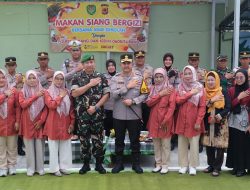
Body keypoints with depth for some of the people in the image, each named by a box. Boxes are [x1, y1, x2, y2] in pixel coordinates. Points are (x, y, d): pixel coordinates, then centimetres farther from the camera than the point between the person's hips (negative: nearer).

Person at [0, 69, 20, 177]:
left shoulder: (13, 91, 1)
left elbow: (17, 107, -1)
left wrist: (17, 121, -6)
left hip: (11, 124, 0)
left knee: (12, 147, 8)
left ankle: (12, 166, 19)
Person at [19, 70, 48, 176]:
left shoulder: (42, 92, 3)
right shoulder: (22, 92, 5)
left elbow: (46, 108, 0)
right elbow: (23, 104, -13)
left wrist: (41, 121, -9)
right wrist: (36, 96, -16)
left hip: (39, 123, 0)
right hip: (27, 123, 0)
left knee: (39, 146, 2)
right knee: (29, 146, 4)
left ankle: (40, 168, 12)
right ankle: (30, 168, 12)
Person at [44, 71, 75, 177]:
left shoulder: (66, 92, 10)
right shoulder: (48, 92, 1)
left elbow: (71, 109, 8)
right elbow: (51, 105, -17)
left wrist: (72, 123, 2)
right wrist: (60, 96, -13)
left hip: (65, 124, 4)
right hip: (53, 124, -3)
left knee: (65, 147, 7)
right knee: (54, 147, 3)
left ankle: (64, 167, 17)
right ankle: (55, 168, 9)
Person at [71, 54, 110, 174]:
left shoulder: (101, 77, 3)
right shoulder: (77, 77, 2)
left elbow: (106, 94, -2)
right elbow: (74, 93, -11)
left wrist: (95, 107, -12)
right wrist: (90, 84, -14)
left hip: (97, 114, 0)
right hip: (82, 114, 0)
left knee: (98, 139, 5)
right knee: (84, 140, 7)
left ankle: (99, 164, 18)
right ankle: (85, 164, 20)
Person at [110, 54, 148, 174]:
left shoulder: (140, 77, 0)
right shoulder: (115, 78, 1)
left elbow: (145, 95, -5)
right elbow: (114, 94, -12)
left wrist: (132, 101, -17)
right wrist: (127, 87, -14)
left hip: (134, 115, -1)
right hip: (119, 115, 1)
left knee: (135, 140, 9)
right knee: (119, 140, 11)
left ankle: (136, 163, 22)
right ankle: (119, 163, 23)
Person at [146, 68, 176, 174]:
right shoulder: (152, 89, 10)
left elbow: (172, 106, -11)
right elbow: (148, 103, -4)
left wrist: (166, 120, -17)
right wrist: (160, 95, -13)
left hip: (165, 120, -4)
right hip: (154, 120, 5)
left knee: (165, 144, 2)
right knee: (156, 144, 11)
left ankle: (165, 165, 11)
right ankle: (158, 164, 21)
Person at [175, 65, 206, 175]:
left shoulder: (199, 88, -2)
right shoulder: (180, 87, 7)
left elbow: (202, 107, -6)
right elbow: (178, 101, -10)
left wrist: (198, 121, -12)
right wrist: (190, 93, -15)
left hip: (194, 121, -3)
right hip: (182, 120, 3)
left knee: (194, 144, 0)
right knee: (182, 144, 7)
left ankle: (192, 166, 12)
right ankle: (183, 165, 18)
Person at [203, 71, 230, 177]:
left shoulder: (223, 92, -2)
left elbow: (228, 108, -6)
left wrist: (220, 115, -21)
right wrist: (211, 101, -17)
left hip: (220, 124, -2)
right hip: (208, 124, 3)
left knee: (220, 145, -4)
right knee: (209, 145, 8)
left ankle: (217, 167, 5)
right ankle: (211, 165, 21)